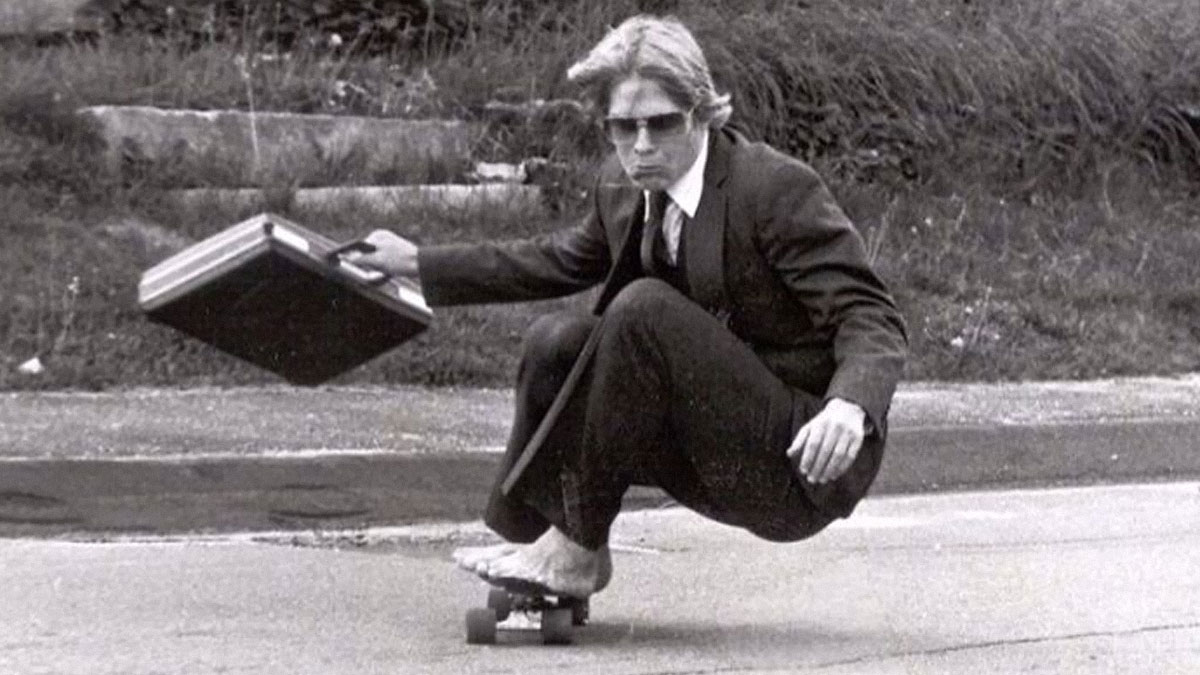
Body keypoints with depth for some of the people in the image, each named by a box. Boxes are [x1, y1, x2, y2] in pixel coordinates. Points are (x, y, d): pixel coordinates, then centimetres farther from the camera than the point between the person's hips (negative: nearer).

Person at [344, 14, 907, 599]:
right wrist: (418, 263, 26)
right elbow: (563, 260, 24)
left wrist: (849, 406, -41)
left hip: (804, 469, -8)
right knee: (555, 343, -2)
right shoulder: (623, 189, 4)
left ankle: (577, 550, -15)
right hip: (726, 458, 8)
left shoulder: (780, 189, -17)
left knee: (643, 309, -24)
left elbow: (871, 320, -20)